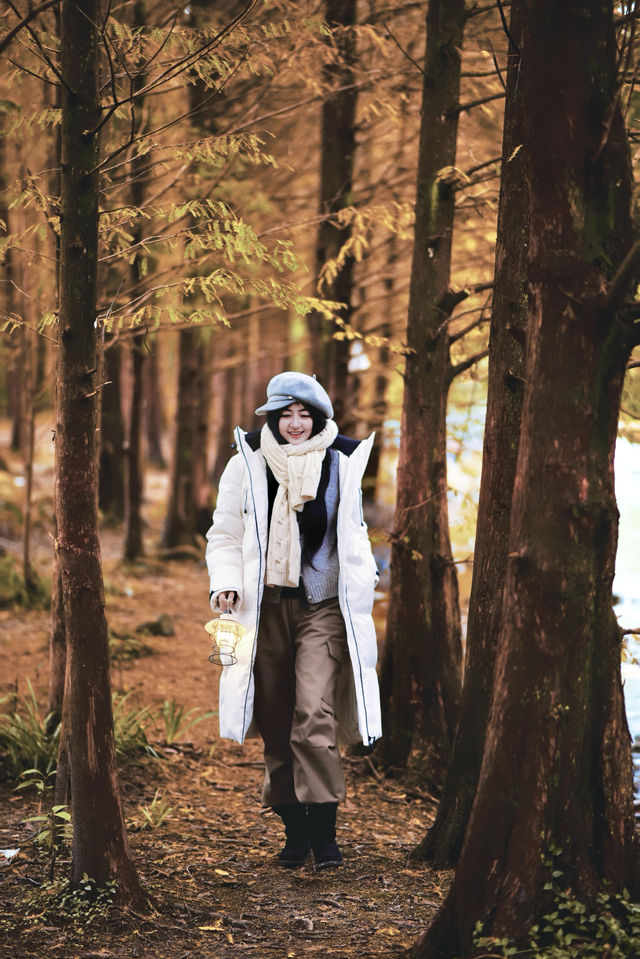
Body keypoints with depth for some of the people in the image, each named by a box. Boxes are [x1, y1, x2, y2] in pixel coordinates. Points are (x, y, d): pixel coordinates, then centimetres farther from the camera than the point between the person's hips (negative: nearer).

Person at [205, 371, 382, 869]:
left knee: (315, 715, -15)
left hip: (323, 607, -1)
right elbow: (225, 534, 9)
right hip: (267, 607, 1)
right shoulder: (248, 464, 3)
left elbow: (354, 534, 19)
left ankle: (324, 830, -10)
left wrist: (362, 595, 14)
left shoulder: (342, 463, 6)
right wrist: (225, 583, -8)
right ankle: (294, 829, 16)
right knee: (276, 722, 4)